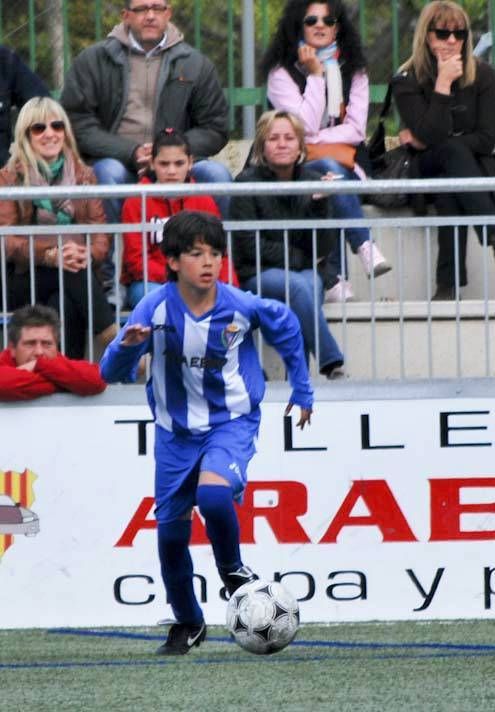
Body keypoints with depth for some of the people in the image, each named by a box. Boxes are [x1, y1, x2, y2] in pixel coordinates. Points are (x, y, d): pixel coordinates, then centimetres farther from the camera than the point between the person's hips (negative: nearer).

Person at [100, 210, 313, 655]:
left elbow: (286, 326, 8)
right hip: (176, 431, 2)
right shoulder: (155, 310, -16)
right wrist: (127, 347, -38)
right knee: (171, 529, 5)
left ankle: (234, 572, -1)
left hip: (232, 422, -2)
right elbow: (113, 373, -15)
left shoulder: (241, 307, -15)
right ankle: (187, 624, 27)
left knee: (213, 494, -30)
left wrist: (302, 389, 14)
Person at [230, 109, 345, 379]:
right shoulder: (247, 183, -5)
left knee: (309, 284, -33)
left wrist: (320, 204, -16)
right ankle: (331, 364, -37)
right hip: (256, 273, -3)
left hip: (305, 271, 3)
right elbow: (250, 246, -7)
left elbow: (323, 248, -2)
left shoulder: (313, 182, 3)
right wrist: (297, 258, -6)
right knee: (297, 286, -34)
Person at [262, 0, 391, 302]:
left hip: (347, 160, 2)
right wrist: (315, 75, -10)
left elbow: (356, 130, 2)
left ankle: (336, 279, -40)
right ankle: (365, 246, -44)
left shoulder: (353, 71, 11)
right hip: (297, 164, -2)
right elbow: (305, 127, -12)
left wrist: (314, 139, -9)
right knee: (329, 168, -36)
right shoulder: (282, 73, 1)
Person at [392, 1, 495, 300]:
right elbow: (432, 137, -19)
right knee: (453, 150, -35)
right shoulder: (407, 81, -5)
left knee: (449, 193, -35)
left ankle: (449, 284, -40)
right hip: (427, 170, -1)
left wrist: (427, 143, -8)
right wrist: (443, 84, -22)